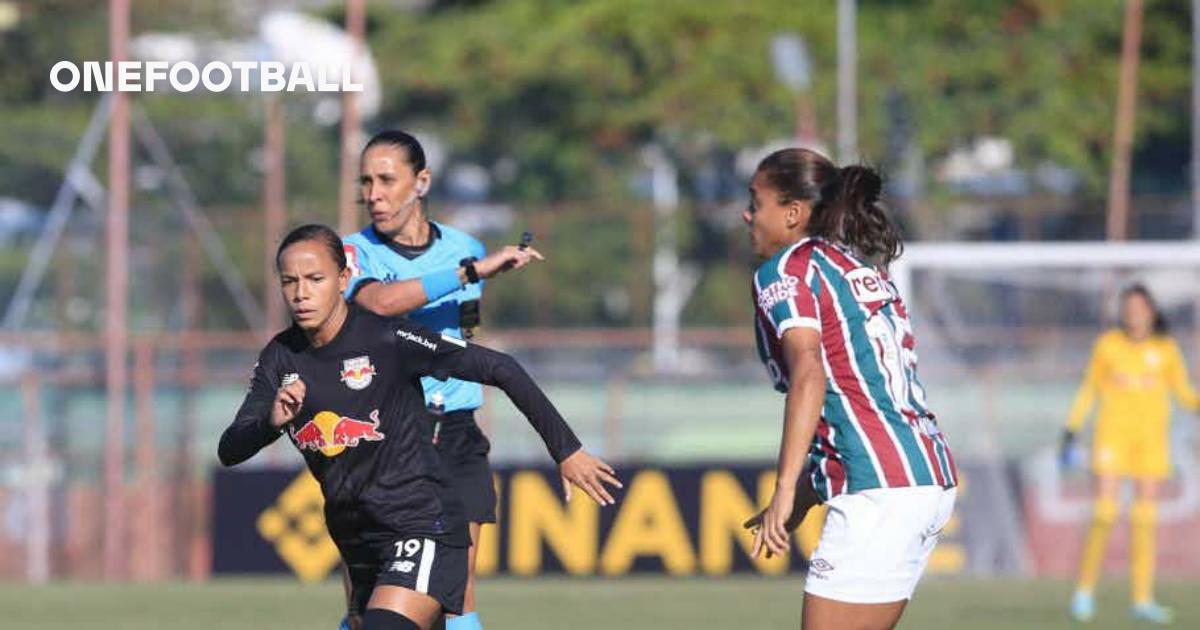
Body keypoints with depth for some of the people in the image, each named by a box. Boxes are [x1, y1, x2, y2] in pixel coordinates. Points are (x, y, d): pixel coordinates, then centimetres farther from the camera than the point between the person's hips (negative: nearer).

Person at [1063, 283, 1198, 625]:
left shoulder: (1166, 349, 2)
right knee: (1104, 513, -9)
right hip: (1112, 435, -1)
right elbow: (1090, 388, 8)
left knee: (1145, 518, 1)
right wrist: (1073, 427, 2)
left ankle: (1142, 598, 3)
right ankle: (1085, 588, 4)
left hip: (1151, 439, 1)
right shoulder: (1108, 344, 0)